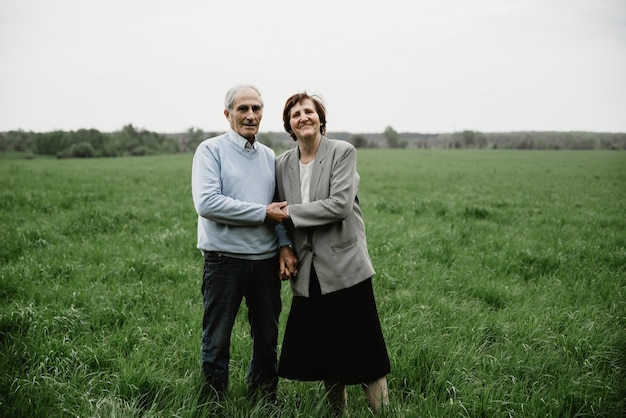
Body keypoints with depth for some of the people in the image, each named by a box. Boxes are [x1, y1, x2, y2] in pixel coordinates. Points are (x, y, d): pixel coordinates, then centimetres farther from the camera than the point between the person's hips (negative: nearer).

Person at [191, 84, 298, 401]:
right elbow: (206, 203, -19)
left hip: (266, 260, 5)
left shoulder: (269, 156, 11)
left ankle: (265, 398, 32)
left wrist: (285, 245, -1)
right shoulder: (211, 150, -6)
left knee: (267, 337, 15)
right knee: (217, 340, 6)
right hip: (225, 259, -5)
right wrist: (263, 213, -15)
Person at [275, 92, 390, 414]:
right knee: (325, 354, 13)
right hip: (308, 275, 5)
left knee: (362, 350, -2)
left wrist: (292, 212, -12)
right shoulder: (283, 163, 9)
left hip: (344, 267, -5)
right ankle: (336, 411, 29)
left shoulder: (343, 152, -5)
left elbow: (340, 204, -17)